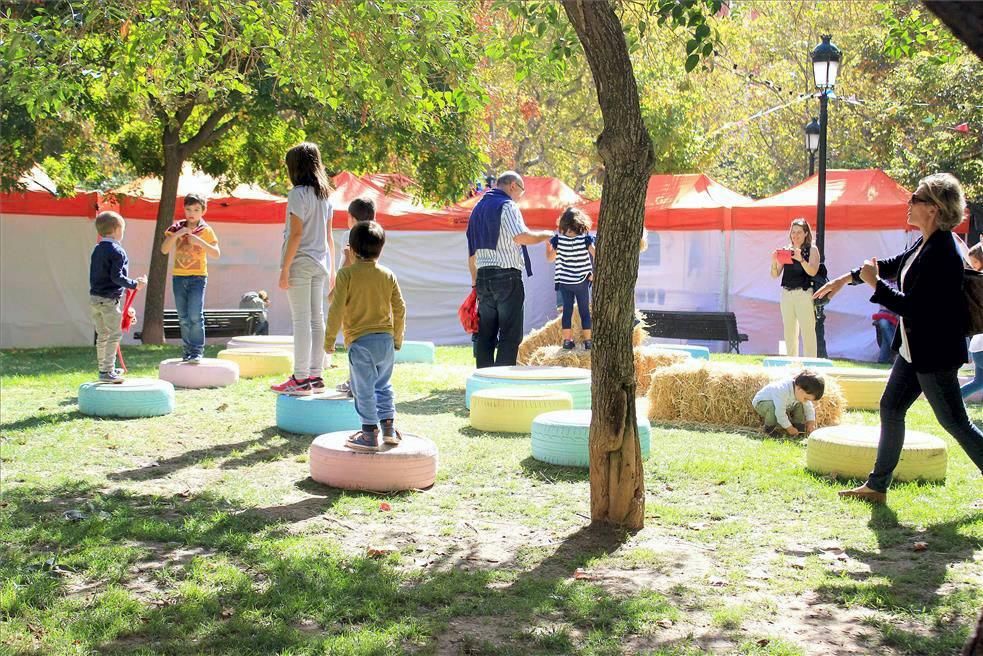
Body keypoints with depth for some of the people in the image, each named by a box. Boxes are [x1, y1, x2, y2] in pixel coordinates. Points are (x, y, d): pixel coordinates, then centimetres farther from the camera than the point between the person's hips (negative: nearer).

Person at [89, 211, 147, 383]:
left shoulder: (96, 250, 12)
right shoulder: (117, 251, -13)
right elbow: (116, 276, -20)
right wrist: (135, 284, -12)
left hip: (94, 297, 8)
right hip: (109, 299, -8)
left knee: (102, 335, 16)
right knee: (114, 335, -4)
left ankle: (104, 368, 25)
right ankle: (107, 371, -7)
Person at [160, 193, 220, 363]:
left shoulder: (206, 230, -1)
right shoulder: (177, 228, 6)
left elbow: (217, 254, -8)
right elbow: (164, 249, -3)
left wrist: (200, 242, -20)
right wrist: (176, 235, -16)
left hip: (197, 277, -4)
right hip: (179, 277, 4)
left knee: (195, 316, -11)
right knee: (183, 317, 8)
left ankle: (197, 351, -7)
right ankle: (188, 350, 15)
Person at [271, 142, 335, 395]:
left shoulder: (298, 194, -12)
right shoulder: (324, 195, 11)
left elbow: (296, 233, -16)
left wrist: (285, 268, -14)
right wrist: (331, 269, 19)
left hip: (300, 263, -8)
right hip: (320, 263, 8)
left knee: (301, 320, -6)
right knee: (316, 319, 10)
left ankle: (301, 379, -5)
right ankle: (315, 376, 14)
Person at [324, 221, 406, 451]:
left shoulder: (347, 274, -7)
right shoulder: (388, 275, 6)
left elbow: (337, 308, -11)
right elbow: (400, 309, 7)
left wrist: (329, 338, -2)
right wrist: (398, 339, 19)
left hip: (360, 341, -4)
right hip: (386, 339, 5)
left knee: (364, 389, 2)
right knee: (383, 385, 20)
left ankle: (370, 434, 3)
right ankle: (389, 427, 20)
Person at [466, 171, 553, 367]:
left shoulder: (478, 208, 20)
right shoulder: (507, 206, -6)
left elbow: (471, 252, 22)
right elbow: (521, 236, -23)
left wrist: (475, 281, 26)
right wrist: (546, 235, -7)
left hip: (483, 276, 8)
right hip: (506, 276, -8)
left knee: (486, 334, 8)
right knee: (510, 335, -5)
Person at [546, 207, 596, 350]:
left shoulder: (558, 239, -7)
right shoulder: (586, 238, -12)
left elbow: (550, 258, 2)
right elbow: (596, 255, -16)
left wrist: (547, 244, 18)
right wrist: (595, 272, -4)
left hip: (564, 282, 1)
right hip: (582, 281, -1)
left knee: (567, 310, 10)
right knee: (585, 311, 7)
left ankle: (567, 340, 11)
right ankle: (588, 341, 9)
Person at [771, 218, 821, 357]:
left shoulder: (812, 250, 3)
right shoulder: (785, 250, 13)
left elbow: (813, 271, -11)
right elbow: (775, 275, 9)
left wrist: (801, 259, -27)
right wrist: (774, 263, -12)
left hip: (804, 294, -4)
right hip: (786, 294, 4)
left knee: (807, 332, -9)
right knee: (789, 334, 7)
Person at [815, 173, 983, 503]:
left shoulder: (942, 253, -24)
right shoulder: (925, 243, 5)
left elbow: (911, 306, -25)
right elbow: (894, 265, 23)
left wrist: (874, 282, -15)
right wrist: (846, 278, 26)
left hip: (935, 352, -10)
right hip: (914, 349, 10)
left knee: (954, 421, 0)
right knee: (891, 408, 13)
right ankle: (877, 487, 21)